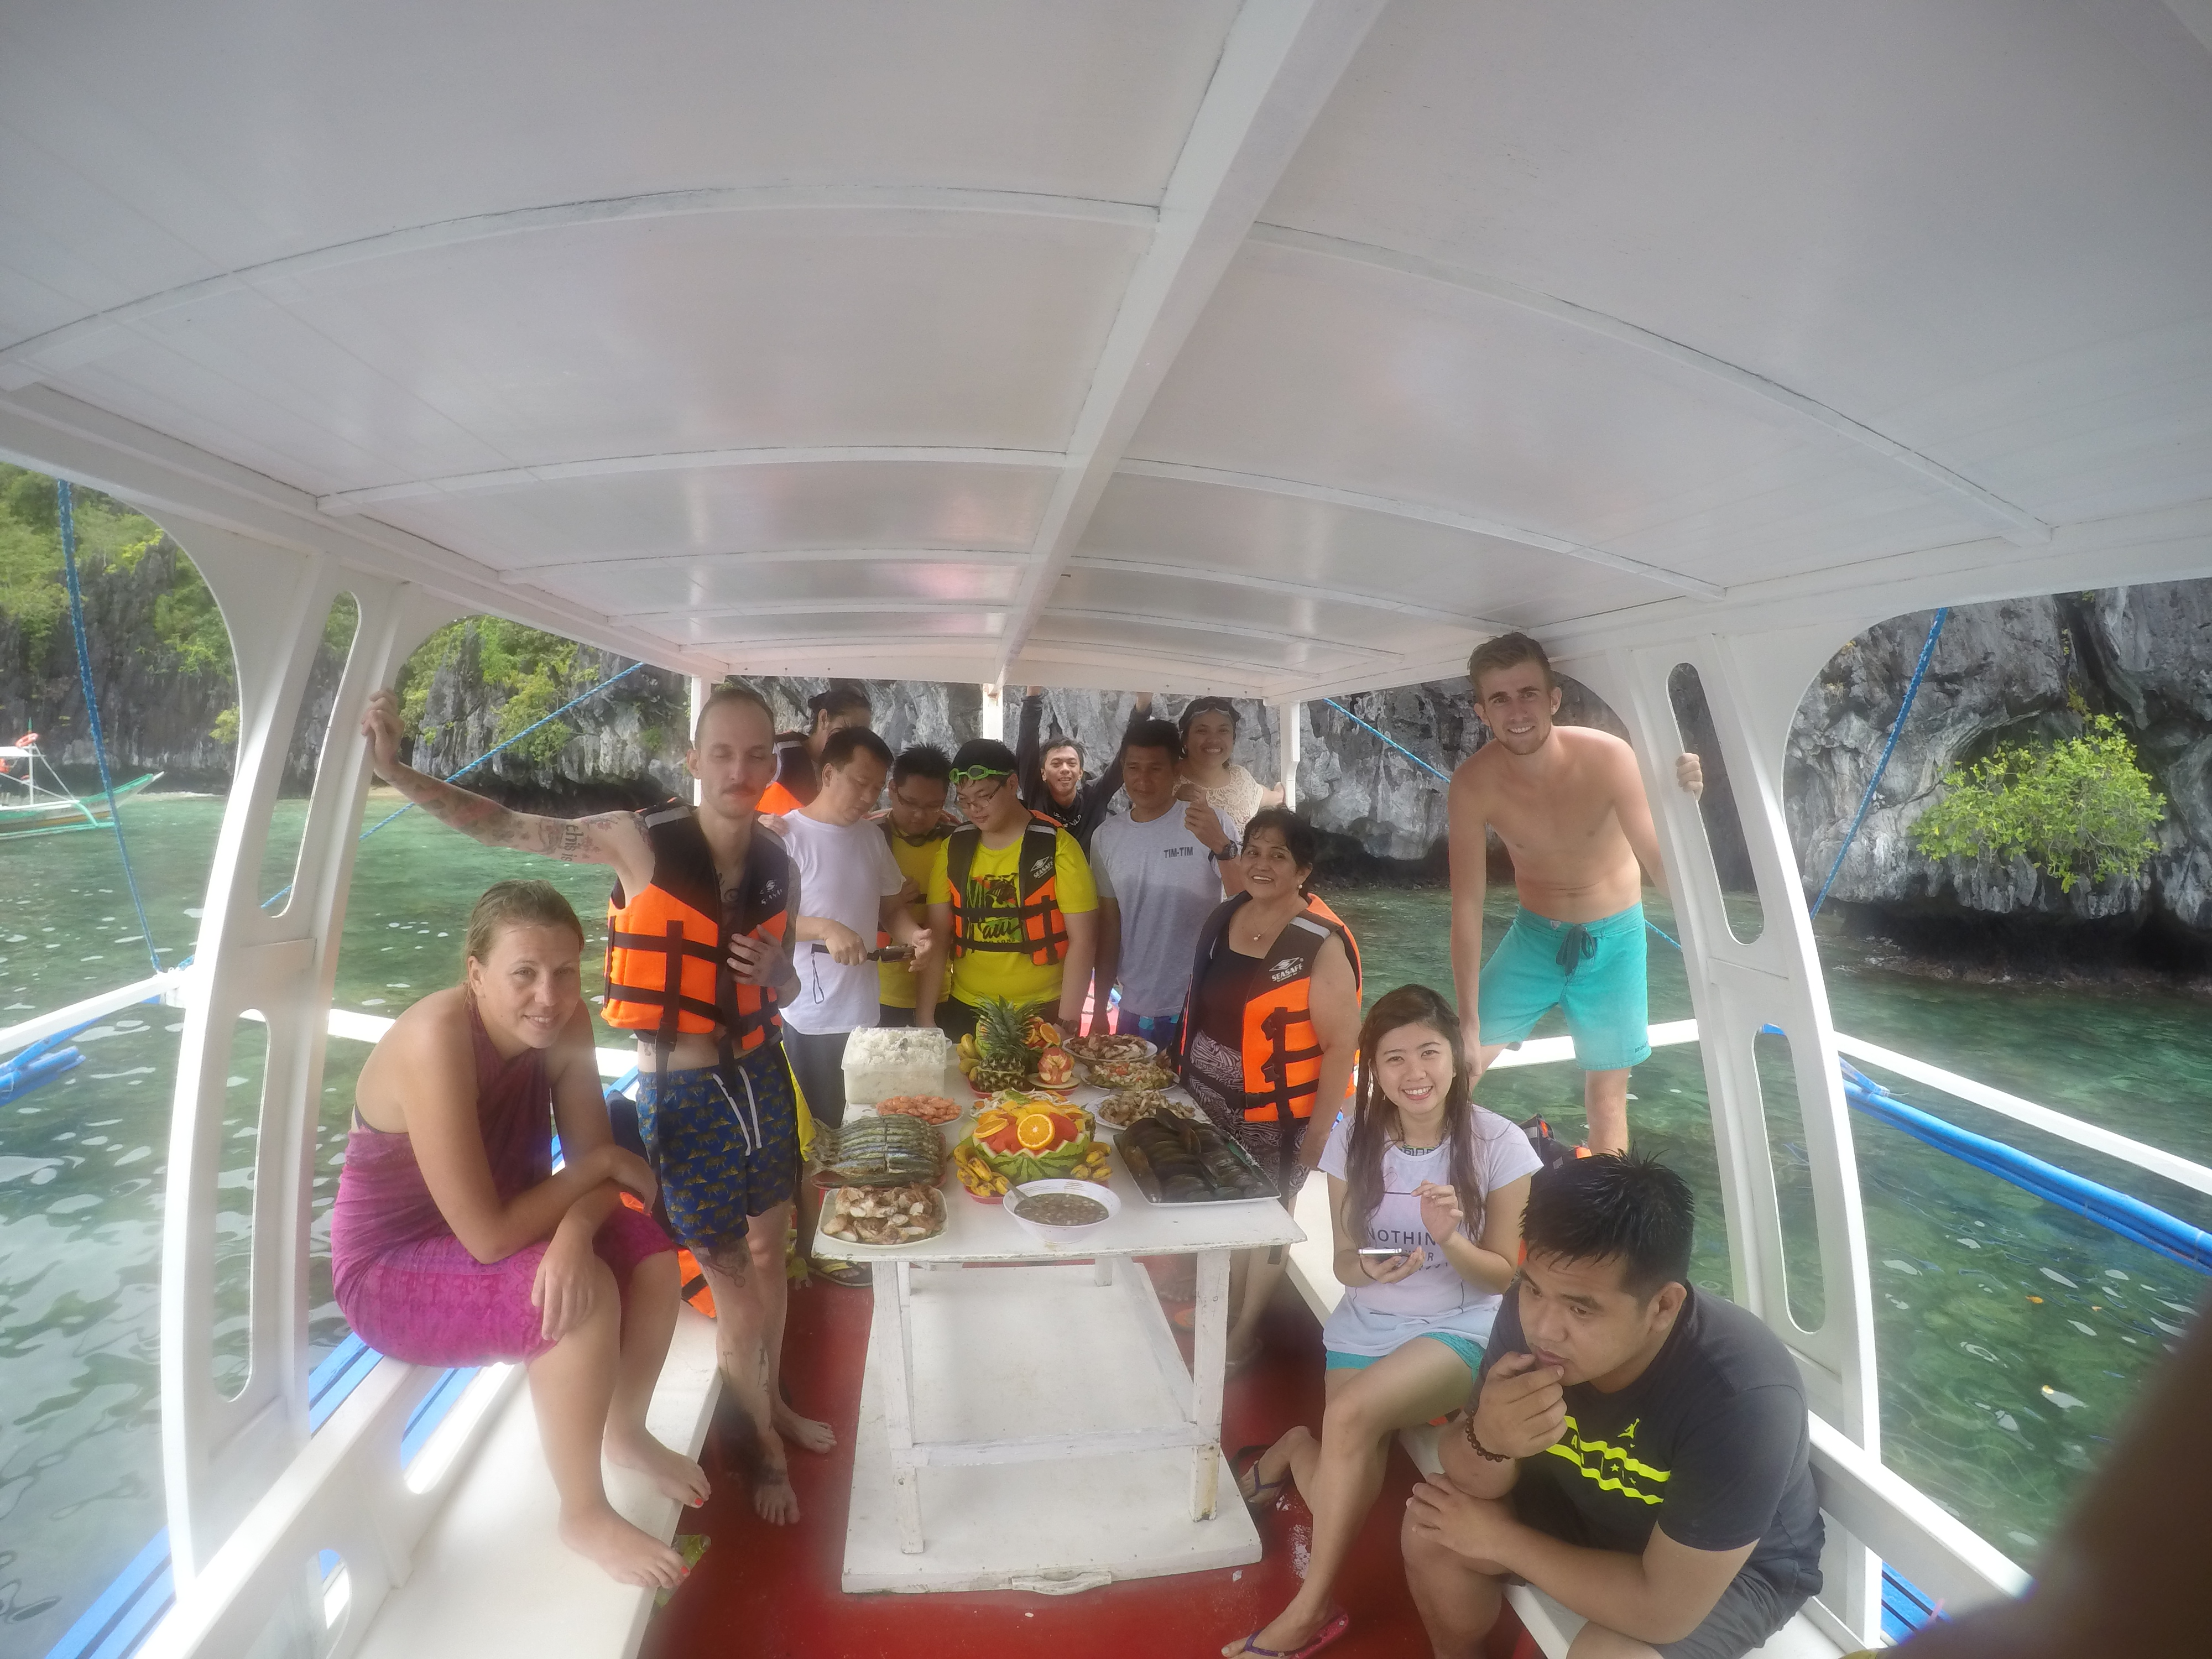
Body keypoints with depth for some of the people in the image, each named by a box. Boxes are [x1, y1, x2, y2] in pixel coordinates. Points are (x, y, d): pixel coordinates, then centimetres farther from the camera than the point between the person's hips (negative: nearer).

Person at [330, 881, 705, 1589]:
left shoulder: (562, 1023, -14)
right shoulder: (437, 1042, -35)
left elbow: (591, 1162, -10)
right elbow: (489, 1237, -34)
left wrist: (574, 1233, -30)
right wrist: (602, 1164, -22)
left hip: (489, 1231, 7)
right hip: (392, 1271, -6)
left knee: (654, 1255, -9)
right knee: (589, 1299, -26)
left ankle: (626, 1432, 20)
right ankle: (585, 1517, -2)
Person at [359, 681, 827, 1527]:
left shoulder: (778, 865, -2)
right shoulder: (640, 841, -15)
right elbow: (504, 825, -12)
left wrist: (772, 972, -12)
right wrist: (396, 770, -20)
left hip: (759, 1077, 4)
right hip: (681, 1095, -4)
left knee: (769, 1249, 20)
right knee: (731, 1279, 8)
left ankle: (773, 1396, 46)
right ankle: (764, 1444, 32)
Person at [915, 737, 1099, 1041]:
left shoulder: (1057, 846, -9)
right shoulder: (952, 849, 1)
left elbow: (1083, 939, -10)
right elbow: (938, 938, 2)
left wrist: (1067, 1021, -12)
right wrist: (924, 1019, -3)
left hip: (1041, 1015, -3)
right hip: (965, 1013, 3)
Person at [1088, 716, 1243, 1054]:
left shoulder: (1208, 825, -9)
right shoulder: (1107, 836, 2)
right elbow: (1109, 927, 8)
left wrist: (1221, 847, -34)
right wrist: (1100, 1007, 9)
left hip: (1201, 1007, -3)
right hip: (1133, 1010, 4)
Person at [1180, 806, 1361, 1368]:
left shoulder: (1322, 943, -21)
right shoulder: (1225, 917, 0)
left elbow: (1342, 1045, -18)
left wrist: (1319, 1130, -16)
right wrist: (1187, 1078, 11)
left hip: (1274, 1116, -6)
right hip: (1209, 1103, 6)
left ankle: (1245, 1331, 36)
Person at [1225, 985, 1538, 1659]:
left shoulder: (1499, 1145, -14)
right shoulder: (1352, 1137, -7)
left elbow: (1504, 1275, -7)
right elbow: (1343, 1262, 0)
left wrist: (1450, 1238, -27)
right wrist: (1368, 1269, -24)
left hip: (1461, 1331, -2)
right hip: (1365, 1328, 3)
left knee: (1351, 1416, -28)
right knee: (1350, 1495, -12)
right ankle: (1297, 1451, 25)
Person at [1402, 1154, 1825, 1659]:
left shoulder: (1742, 1396, -38)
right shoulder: (1532, 1310, -24)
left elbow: (1663, 1609, -32)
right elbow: (1472, 1479, -16)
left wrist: (1500, 1538, -23)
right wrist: (1488, 1439, -39)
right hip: (1596, 1506, 5)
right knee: (1432, 1531, -8)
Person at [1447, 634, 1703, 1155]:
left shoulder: (1608, 757, -25)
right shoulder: (1474, 784, -22)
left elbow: (1665, 875, -26)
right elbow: (1467, 906, -18)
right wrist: (1468, 1022, -18)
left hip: (1612, 937, -1)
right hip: (1534, 935, 1)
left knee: (1607, 1098, 4)